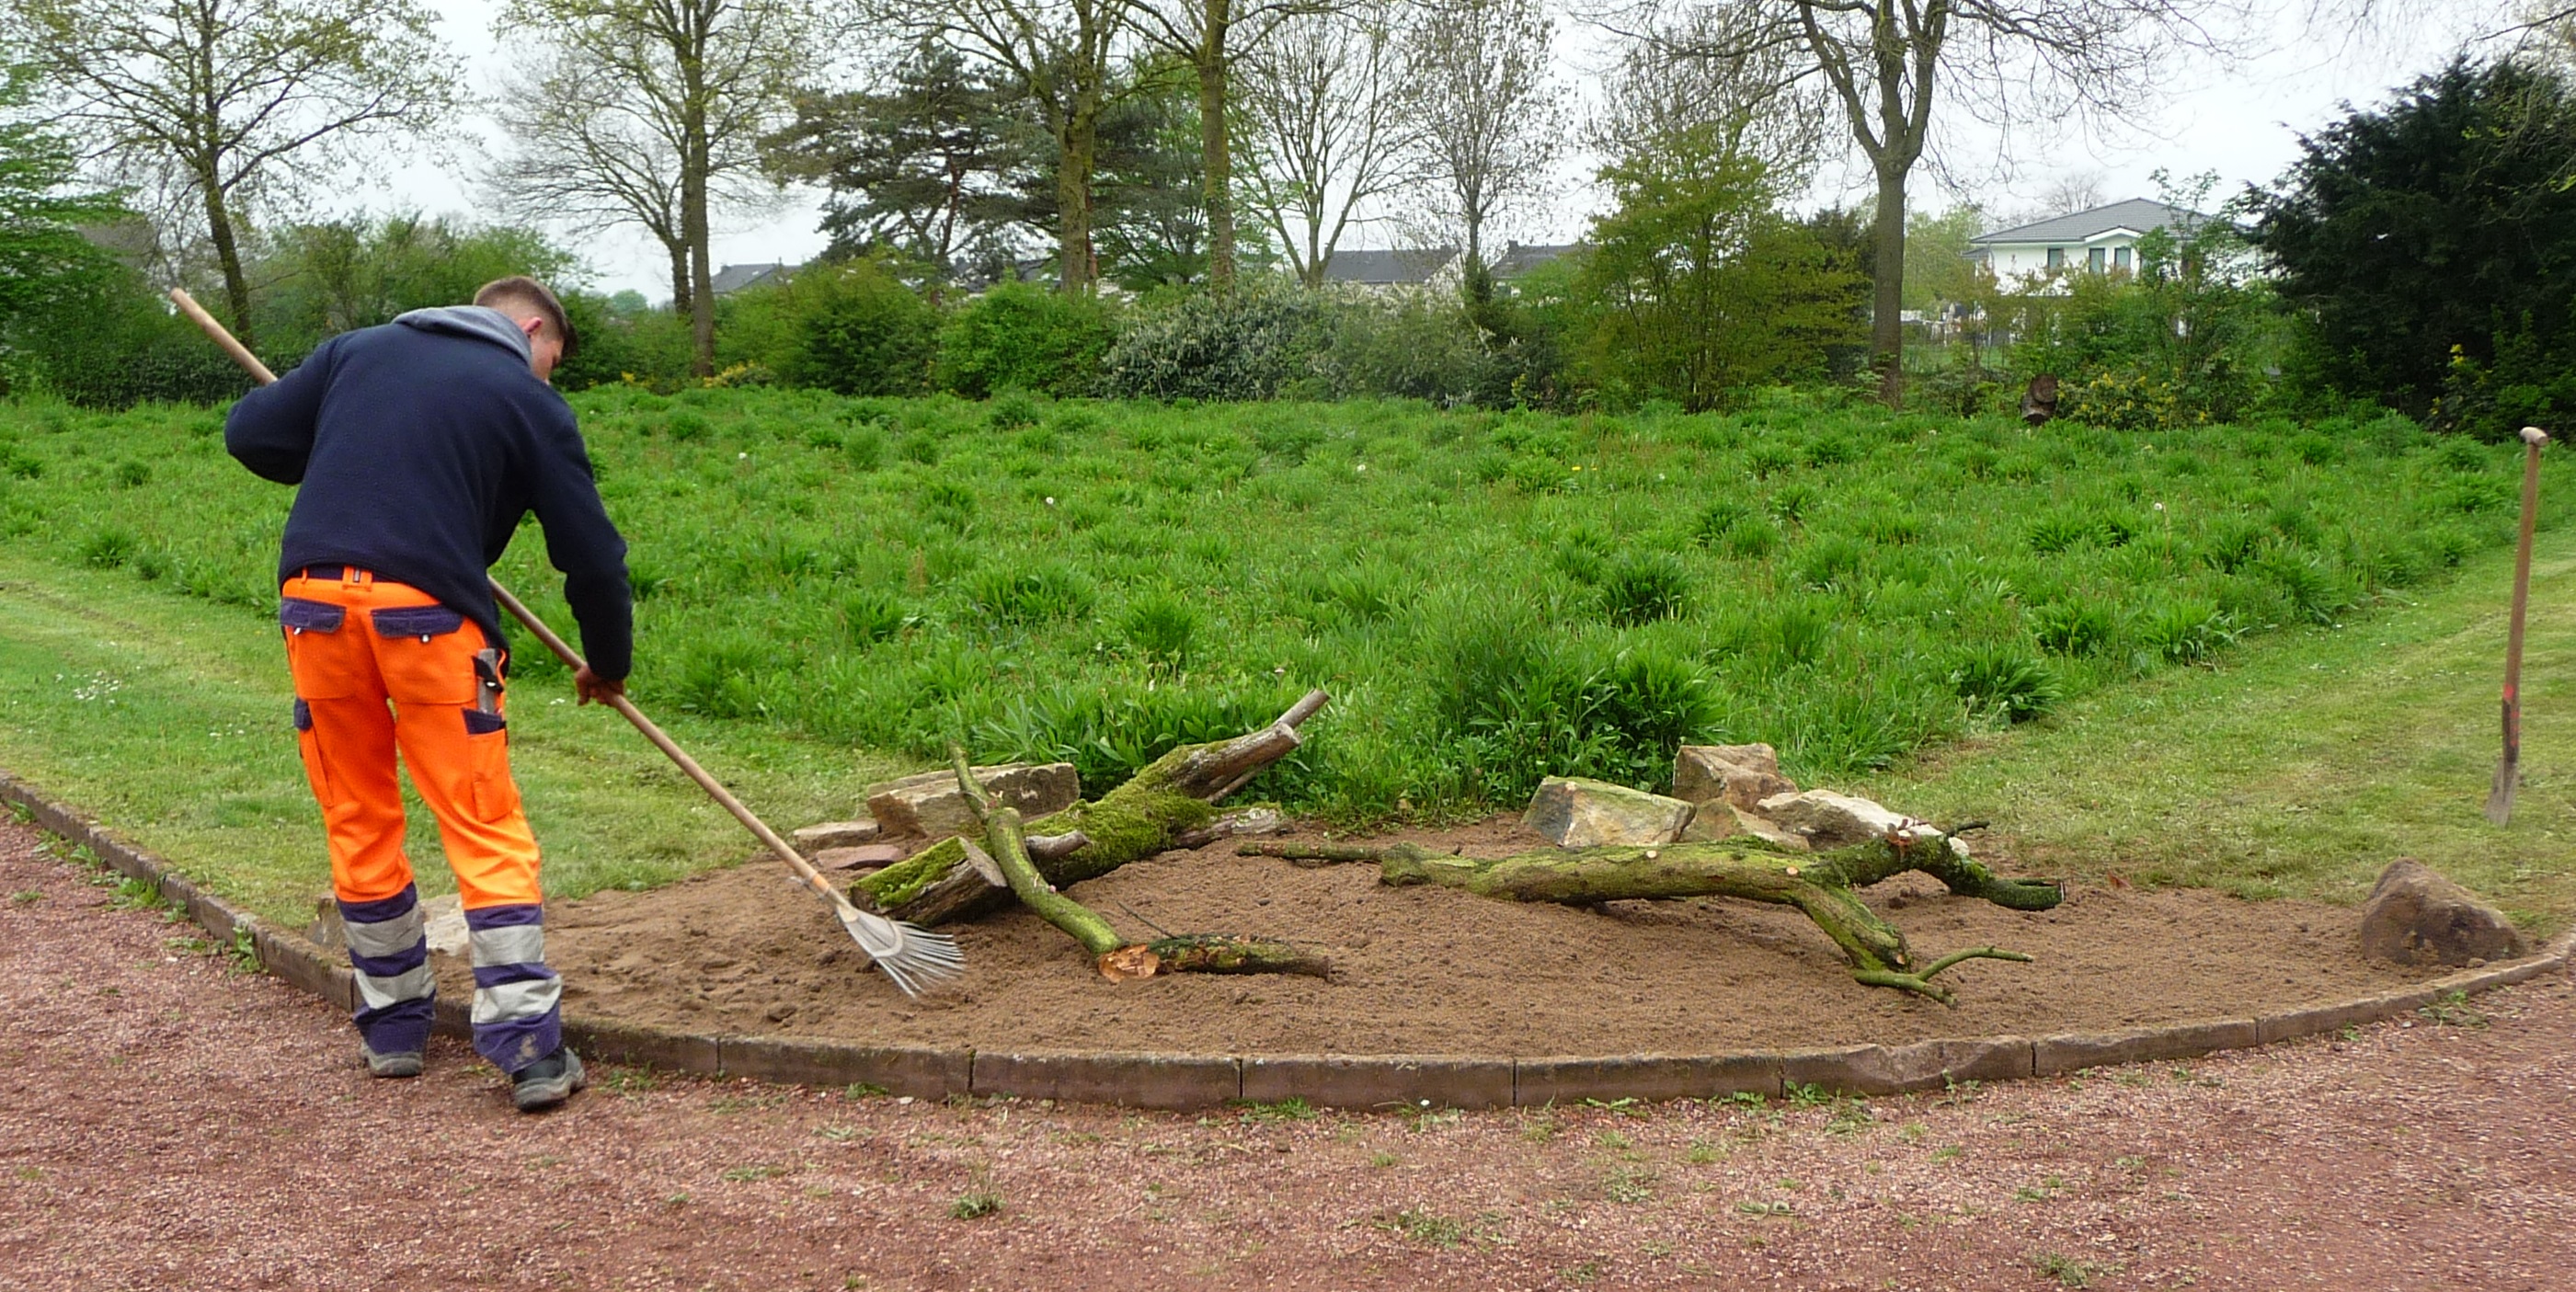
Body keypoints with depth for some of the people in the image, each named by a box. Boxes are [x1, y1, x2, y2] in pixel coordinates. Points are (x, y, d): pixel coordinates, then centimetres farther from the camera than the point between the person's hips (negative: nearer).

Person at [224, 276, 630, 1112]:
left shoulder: (357, 350, 18)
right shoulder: (528, 400, 7)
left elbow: (249, 434, 16)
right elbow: (590, 553, 6)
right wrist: (609, 664, 20)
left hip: (314, 600, 4)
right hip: (427, 612, -4)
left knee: (359, 826, 15)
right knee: (486, 833, 1)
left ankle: (392, 1027, 26)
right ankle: (530, 1047, -2)